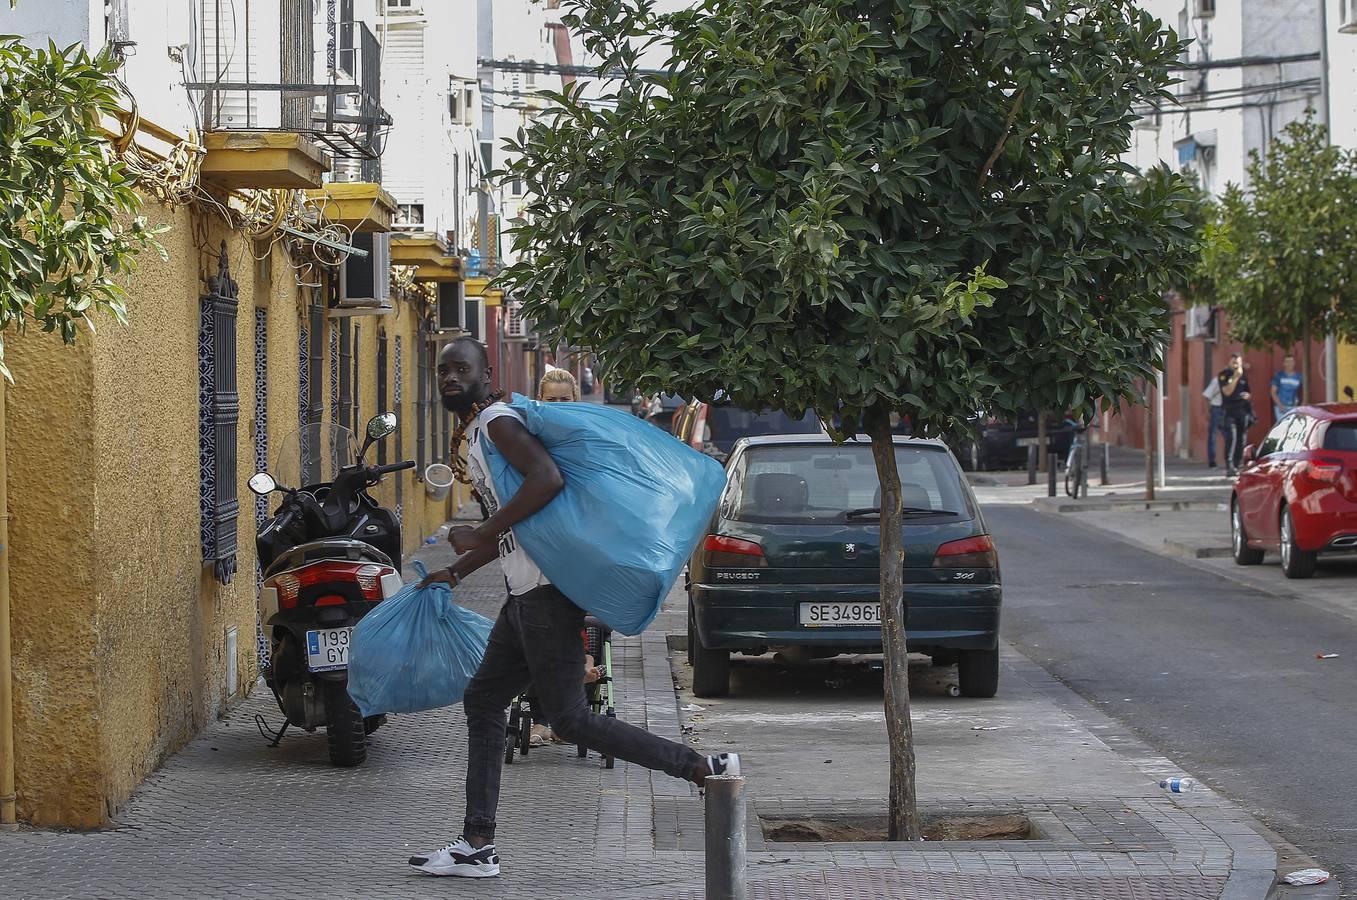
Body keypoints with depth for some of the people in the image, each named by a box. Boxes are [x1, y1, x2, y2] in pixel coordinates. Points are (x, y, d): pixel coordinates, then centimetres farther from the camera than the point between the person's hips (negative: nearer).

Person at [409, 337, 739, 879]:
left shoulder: (497, 421, -11)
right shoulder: (471, 436, 20)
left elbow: (547, 479, -28)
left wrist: (481, 536, -24)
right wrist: (457, 572, 31)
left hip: (546, 591, -10)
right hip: (525, 593, 10)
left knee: (569, 719, -10)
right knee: (482, 702, 12)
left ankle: (704, 767, -7)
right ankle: (477, 845, 15)